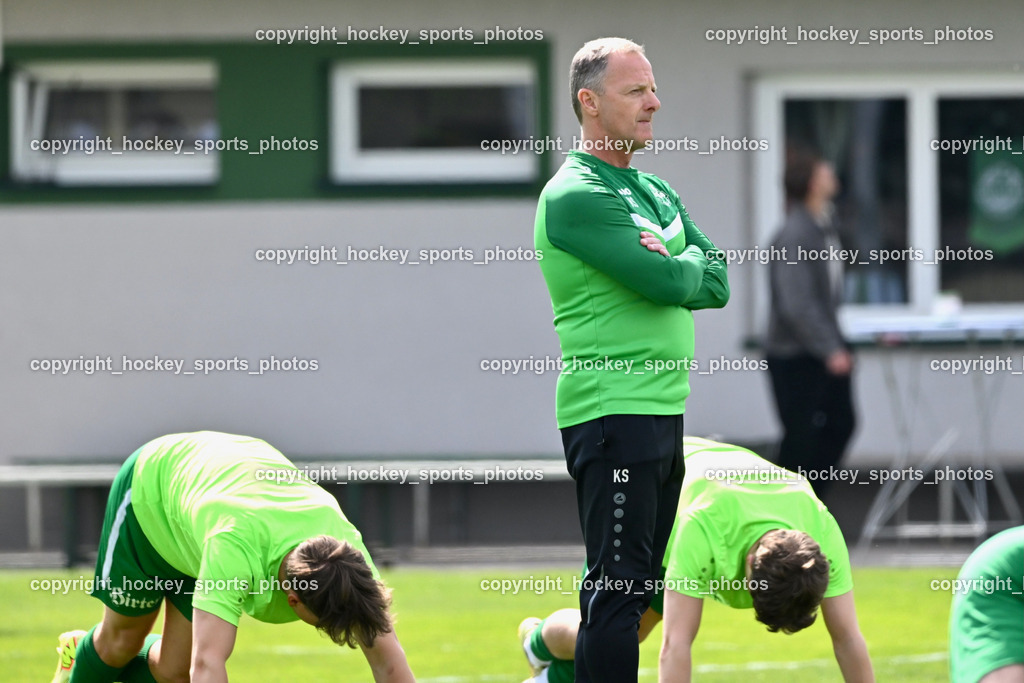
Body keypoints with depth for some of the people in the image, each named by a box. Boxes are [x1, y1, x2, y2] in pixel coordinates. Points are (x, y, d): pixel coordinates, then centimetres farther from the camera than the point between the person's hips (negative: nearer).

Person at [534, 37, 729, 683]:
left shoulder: (658, 191, 17)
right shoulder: (575, 196, -13)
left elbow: (716, 283, 11)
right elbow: (670, 282, -20)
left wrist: (670, 262, -9)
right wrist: (686, 259, 3)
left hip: (666, 409, 9)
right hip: (612, 408, -9)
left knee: (641, 581, 13)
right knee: (618, 583, -10)